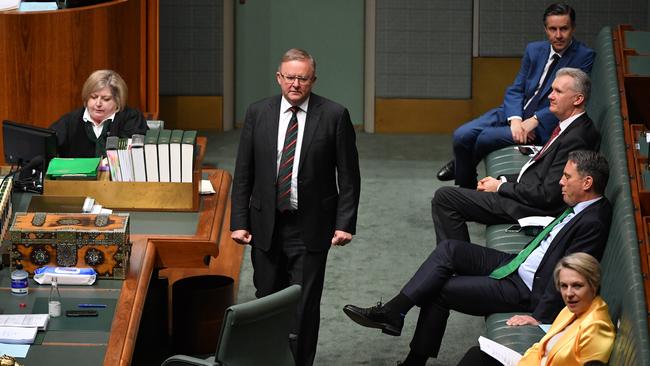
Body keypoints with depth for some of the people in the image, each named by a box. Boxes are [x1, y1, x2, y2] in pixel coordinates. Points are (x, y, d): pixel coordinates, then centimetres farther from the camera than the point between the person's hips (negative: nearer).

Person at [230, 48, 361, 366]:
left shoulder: (335, 115, -4)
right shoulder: (258, 113, 3)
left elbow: (348, 175, -2)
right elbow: (243, 173, 5)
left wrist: (344, 223, -8)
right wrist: (239, 221, 0)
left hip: (310, 229, -2)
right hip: (266, 225, 3)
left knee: (304, 307, -1)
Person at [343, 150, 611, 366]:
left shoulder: (593, 223, -22)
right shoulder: (581, 209, 8)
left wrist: (539, 317, -24)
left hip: (525, 290, -9)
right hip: (516, 264, 9)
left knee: (438, 290, -7)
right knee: (447, 250, -2)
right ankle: (392, 314, -3)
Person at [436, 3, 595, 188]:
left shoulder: (584, 56, -8)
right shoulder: (534, 50, 8)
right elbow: (515, 89, 6)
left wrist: (534, 121, -20)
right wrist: (515, 120, -14)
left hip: (543, 125, -5)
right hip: (515, 112, 5)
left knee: (486, 137, -23)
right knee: (462, 135, -15)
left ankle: (460, 165, 11)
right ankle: (466, 188, 9)